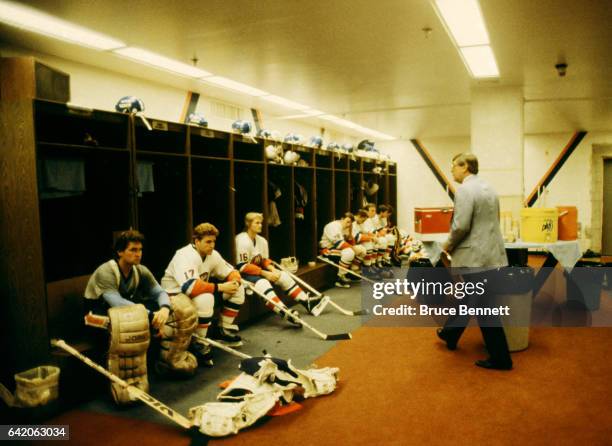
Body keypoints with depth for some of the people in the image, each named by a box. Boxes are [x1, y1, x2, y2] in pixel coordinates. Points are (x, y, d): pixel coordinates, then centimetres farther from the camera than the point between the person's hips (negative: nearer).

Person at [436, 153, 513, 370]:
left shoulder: (464, 189, -16)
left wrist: (449, 244, -5)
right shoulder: (488, 187, 13)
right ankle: (450, 334, 40)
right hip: (490, 252, 10)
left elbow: (461, 225, -23)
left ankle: (500, 358, 7)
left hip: (476, 257, -10)